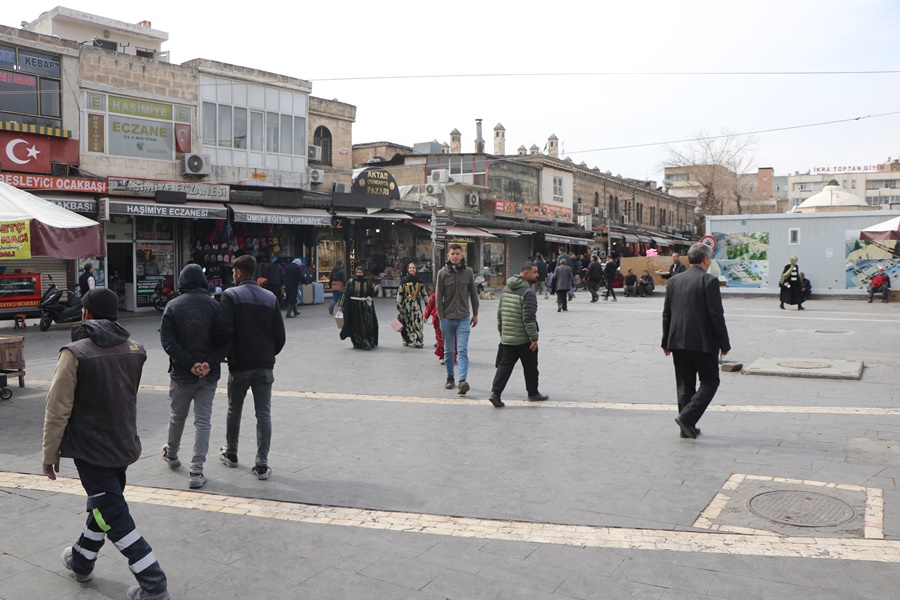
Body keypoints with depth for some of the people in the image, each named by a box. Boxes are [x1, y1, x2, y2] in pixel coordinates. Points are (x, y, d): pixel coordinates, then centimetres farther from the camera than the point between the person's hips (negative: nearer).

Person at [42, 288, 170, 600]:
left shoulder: (75, 353, -18)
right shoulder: (135, 350, -1)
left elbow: (58, 410, -14)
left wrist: (50, 453, -4)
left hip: (90, 449, -6)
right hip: (124, 445, 6)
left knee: (114, 517, 0)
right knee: (103, 504, 24)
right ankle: (81, 560, 45)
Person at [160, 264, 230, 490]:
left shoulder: (173, 306, -5)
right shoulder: (215, 305, -3)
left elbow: (167, 341, -12)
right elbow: (225, 340, -10)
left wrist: (189, 364, -14)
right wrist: (209, 363, -15)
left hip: (181, 373, 0)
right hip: (209, 374, 0)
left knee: (177, 416, 20)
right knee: (203, 421, 4)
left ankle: (171, 455, 44)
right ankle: (196, 471, 0)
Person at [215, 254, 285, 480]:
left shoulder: (231, 295, -9)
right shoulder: (270, 297, 3)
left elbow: (224, 329, -19)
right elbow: (280, 335, 3)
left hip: (239, 364, -2)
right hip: (265, 365, 2)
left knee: (234, 410, 18)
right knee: (264, 414, 5)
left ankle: (230, 454, 35)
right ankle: (262, 465, 4)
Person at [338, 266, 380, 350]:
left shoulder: (367, 282, 2)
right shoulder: (351, 282, 1)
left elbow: (371, 294, 3)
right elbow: (345, 294, 3)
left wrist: (375, 290, -19)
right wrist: (341, 305, -1)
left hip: (365, 307, 0)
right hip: (354, 306, 0)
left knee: (366, 325, -3)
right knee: (355, 325, 3)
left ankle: (368, 342, 8)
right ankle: (357, 343, 13)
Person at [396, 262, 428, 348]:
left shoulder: (419, 280, 9)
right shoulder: (404, 280, 1)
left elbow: (423, 293, 15)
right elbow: (400, 293, 0)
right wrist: (399, 305, -4)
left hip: (417, 304, 1)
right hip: (406, 304, -1)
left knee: (418, 322, -8)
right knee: (406, 322, 2)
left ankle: (418, 341, -7)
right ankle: (406, 340, 14)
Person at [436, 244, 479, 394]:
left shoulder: (468, 272, 2)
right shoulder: (442, 273, -1)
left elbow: (473, 294, 8)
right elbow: (438, 296, 0)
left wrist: (475, 314, 9)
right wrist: (441, 317, -4)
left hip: (463, 318, 0)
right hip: (447, 318, 1)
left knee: (462, 350, -10)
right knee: (448, 351, 11)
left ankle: (463, 380, -18)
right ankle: (450, 378, 24)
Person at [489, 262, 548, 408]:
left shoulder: (506, 289, 9)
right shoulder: (528, 293, -17)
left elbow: (500, 312, 15)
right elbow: (529, 318, -22)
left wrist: (501, 329, 25)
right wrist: (534, 338, -16)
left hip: (507, 337, 7)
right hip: (524, 339, -7)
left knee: (504, 365, 6)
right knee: (530, 368, 11)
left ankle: (495, 392, -5)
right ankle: (533, 393, 25)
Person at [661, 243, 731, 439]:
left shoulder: (673, 281, 7)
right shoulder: (709, 281, -10)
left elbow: (666, 314, 10)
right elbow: (716, 315, -12)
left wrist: (666, 342, 17)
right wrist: (724, 343, -4)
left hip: (678, 342, 6)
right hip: (703, 342, -6)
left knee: (685, 385, 12)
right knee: (710, 381, 7)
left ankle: (687, 427, 16)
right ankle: (687, 417, -7)